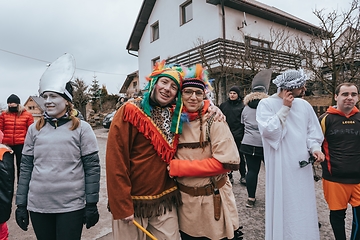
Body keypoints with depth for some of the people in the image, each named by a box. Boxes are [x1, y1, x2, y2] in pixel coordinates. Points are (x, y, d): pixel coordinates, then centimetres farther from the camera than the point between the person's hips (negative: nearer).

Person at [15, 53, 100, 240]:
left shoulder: (81, 128, -6)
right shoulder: (34, 129, 5)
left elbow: (92, 168, -6)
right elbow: (26, 168, 8)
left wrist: (91, 204, -6)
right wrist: (21, 204, 7)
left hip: (72, 206, -3)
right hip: (38, 206, 3)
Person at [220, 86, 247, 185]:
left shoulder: (242, 106, 1)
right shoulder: (223, 105, 8)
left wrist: (244, 135, -9)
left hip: (238, 136, -2)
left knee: (240, 157, 7)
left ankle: (243, 176, 20)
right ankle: (229, 176, 22)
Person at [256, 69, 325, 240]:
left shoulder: (304, 105, 4)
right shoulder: (266, 104, -9)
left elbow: (312, 131, 10)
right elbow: (268, 131, -20)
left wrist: (314, 148, -10)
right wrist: (285, 108, -17)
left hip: (302, 166, 5)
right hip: (280, 168, -4)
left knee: (303, 206, 15)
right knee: (283, 206, 7)